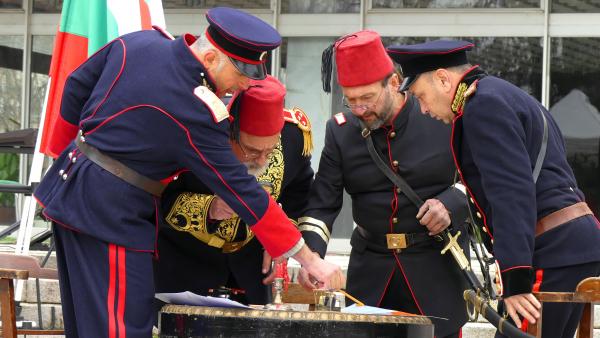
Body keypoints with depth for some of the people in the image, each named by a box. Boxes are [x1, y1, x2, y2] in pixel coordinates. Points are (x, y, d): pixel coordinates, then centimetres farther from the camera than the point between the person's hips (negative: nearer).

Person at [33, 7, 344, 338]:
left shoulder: (138, 41, -1)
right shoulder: (195, 114, -22)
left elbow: (76, 86, 11)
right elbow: (242, 192, -19)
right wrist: (310, 260, -14)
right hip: (109, 215, -9)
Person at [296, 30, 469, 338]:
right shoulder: (341, 131, 3)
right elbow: (321, 205, 1)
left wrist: (451, 205, -18)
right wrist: (311, 257, -15)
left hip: (436, 263, -2)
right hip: (371, 266, 2)